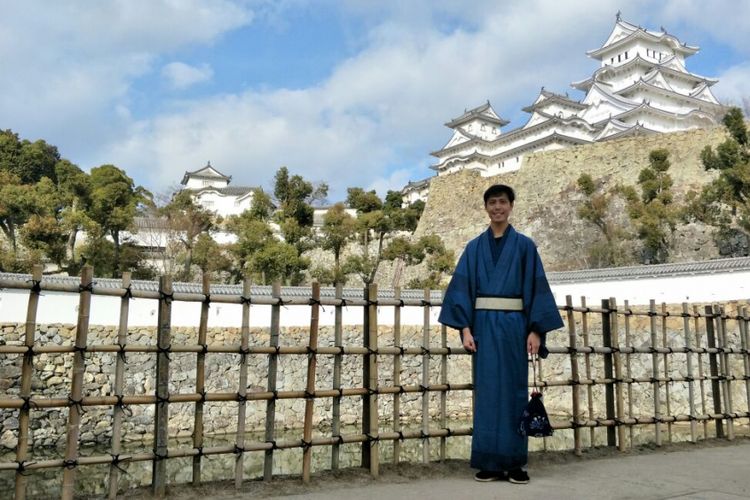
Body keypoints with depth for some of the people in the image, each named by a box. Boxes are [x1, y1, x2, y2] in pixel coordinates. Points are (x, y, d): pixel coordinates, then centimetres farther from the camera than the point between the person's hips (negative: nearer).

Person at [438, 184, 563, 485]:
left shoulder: (524, 245, 6)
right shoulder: (474, 248, 9)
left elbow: (536, 287, 1)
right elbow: (462, 288, 3)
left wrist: (536, 330, -7)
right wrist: (465, 328, -8)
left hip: (514, 324, -1)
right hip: (484, 324, 1)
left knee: (514, 389, 4)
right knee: (487, 389, 2)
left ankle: (515, 462, 13)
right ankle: (490, 462, 10)